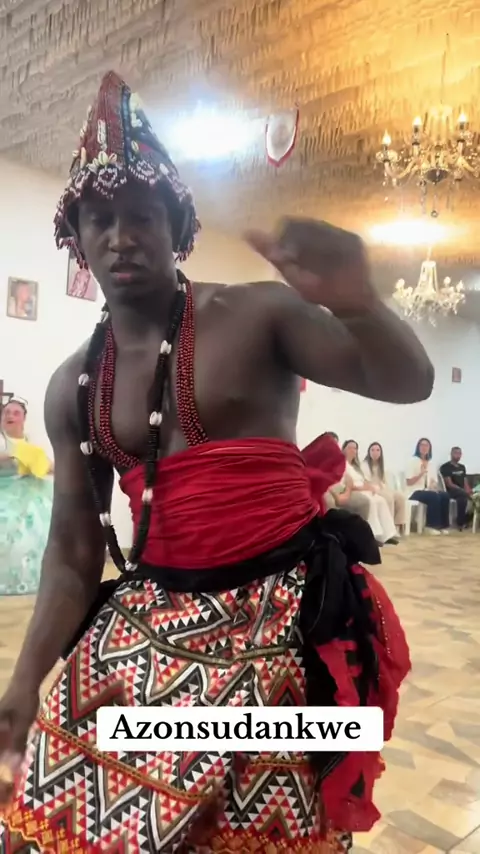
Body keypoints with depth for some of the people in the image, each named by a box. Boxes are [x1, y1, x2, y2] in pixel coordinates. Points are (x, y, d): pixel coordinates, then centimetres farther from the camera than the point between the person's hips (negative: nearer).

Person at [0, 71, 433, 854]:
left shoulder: (258, 314, -7)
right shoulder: (72, 386, 5)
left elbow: (408, 382, -9)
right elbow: (73, 549, 7)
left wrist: (356, 304, -31)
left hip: (283, 622, -4)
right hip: (146, 630, 5)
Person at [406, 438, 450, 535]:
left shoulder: (431, 463, 15)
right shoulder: (413, 461, -2)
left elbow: (435, 481, 14)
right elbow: (409, 482, -9)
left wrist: (434, 486, -10)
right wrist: (421, 473, -20)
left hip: (428, 491, 6)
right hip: (415, 491, -6)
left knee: (445, 495, -23)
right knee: (434, 497, -33)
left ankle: (443, 525, -14)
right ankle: (431, 526, -22)